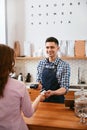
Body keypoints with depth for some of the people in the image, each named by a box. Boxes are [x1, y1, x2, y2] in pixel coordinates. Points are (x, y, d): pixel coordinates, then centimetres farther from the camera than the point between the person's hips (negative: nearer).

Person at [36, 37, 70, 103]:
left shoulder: (65, 65, -12)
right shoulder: (41, 63, 1)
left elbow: (65, 88, -14)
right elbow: (38, 80, 10)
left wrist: (52, 92, -31)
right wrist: (38, 84, -12)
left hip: (57, 101, -3)